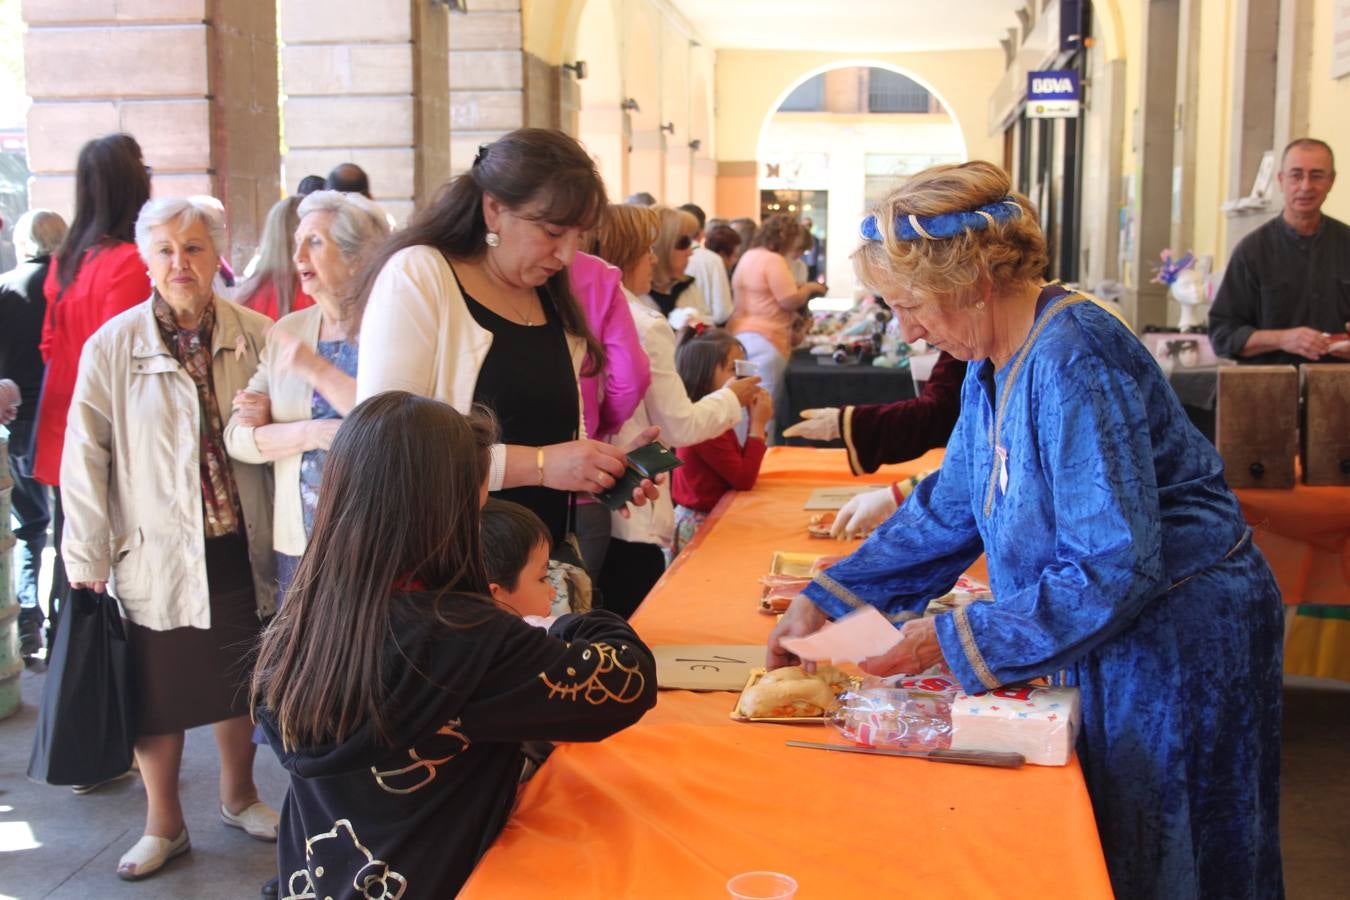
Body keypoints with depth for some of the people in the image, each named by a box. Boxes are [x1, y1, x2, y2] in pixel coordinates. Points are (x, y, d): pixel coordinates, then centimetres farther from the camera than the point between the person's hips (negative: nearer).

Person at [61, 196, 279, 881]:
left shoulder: (256, 336, -3)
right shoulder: (112, 347, -8)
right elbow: (85, 457, -6)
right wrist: (88, 557, -6)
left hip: (240, 545, 2)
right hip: (154, 552, -2)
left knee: (239, 680, 17)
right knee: (157, 692, 9)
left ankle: (239, 796, 41)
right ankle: (163, 824, 31)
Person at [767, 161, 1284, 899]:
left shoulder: (1071, 364, -28)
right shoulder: (996, 360, 2)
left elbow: (1114, 568, -30)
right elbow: (950, 508, 9)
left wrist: (951, 640, -25)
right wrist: (826, 601, 3)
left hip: (1174, 641, -9)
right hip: (1107, 638, 9)